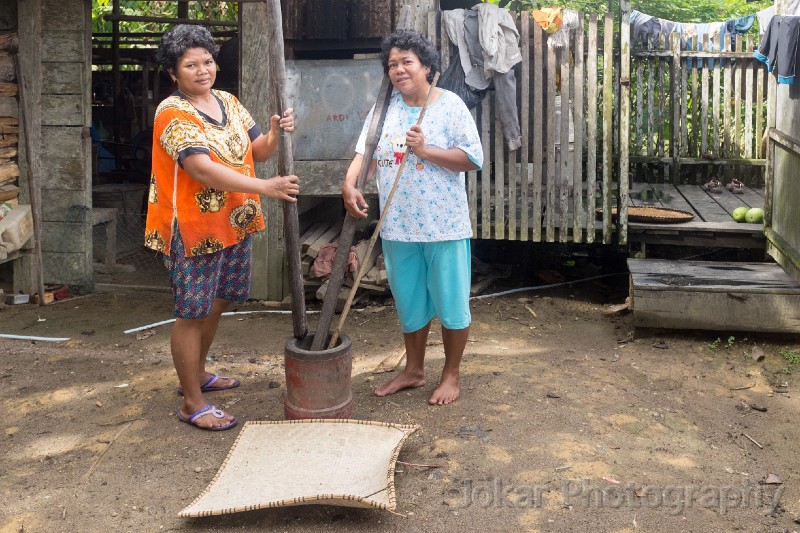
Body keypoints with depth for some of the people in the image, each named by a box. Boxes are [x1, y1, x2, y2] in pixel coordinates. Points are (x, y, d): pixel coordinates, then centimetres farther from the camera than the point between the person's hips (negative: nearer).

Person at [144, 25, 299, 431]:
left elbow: (257, 151, 10)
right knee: (193, 313, -1)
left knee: (217, 304, 19)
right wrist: (265, 188, -32)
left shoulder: (228, 103, 10)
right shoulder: (173, 114, -15)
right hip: (194, 228, -8)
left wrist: (275, 133, -13)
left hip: (234, 224, 8)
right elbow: (203, 170, -26)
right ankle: (192, 404, 10)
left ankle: (196, 375, 38)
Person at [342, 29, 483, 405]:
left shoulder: (450, 105, -6)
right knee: (409, 302, 17)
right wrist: (349, 184, -20)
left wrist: (426, 150, -20)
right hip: (398, 225, 4)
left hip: (444, 225, -4)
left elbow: (472, 159, -11)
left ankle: (451, 375, 25)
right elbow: (364, 152, -2)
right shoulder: (384, 107, 6)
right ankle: (413, 370, 35)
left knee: (450, 301, 7)